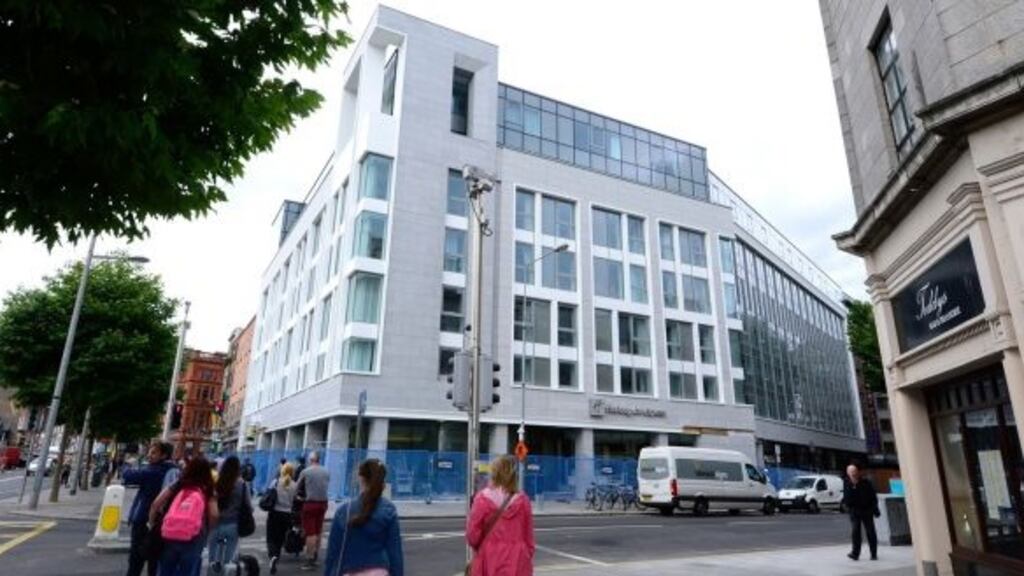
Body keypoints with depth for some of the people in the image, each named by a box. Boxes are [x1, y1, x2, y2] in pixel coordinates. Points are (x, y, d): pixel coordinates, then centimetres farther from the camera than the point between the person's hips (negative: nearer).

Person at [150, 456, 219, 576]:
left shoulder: (177, 485, 9)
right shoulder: (208, 491, 3)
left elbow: (155, 505, 3)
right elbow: (214, 515, -8)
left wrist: (153, 525, 14)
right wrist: (206, 530, 9)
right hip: (194, 540, -3)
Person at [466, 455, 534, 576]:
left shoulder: (482, 499, -9)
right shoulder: (522, 500, -4)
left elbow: (472, 534, -6)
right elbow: (528, 535, 2)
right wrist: (528, 558, 15)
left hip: (489, 559, 0)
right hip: (516, 563, 1)